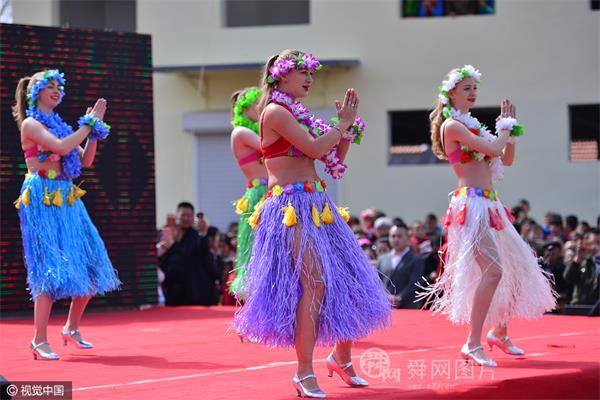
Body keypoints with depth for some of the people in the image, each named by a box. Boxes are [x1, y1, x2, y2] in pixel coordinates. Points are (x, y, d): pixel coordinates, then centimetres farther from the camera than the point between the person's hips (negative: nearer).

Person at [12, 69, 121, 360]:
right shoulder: (30, 124, -4)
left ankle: (72, 328, 22)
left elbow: (85, 161, 15)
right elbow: (62, 147, -20)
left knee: (89, 267, 6)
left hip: (66, 200, 8)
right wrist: (89, 123, -11)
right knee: (51, 268, -13)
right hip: (42, 200, -8)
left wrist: (95, 127, 6)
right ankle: (40, 341, -9)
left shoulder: (59, 125, 19)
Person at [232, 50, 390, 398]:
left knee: (349, 278, 9)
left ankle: (342, 357, 25)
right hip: (292, 207, -9)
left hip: (317, 205, 9)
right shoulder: (275, 111, -8)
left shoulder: (298, 114, 19)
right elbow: (315, 149, -18)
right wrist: (343, 123, -4)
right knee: (315, 283, -16)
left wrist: (348, 126, 10)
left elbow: (335, 162, 20)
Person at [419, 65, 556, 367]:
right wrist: (505, 129, -1)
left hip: (489, 204, 10)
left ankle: (499, 332, 30)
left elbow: (506, 159, 21)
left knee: (519, 266, 15)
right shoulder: (452, 125, -10)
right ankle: (472, 345, -19)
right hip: (472, 203, -10)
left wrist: (511, 129, 10)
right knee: (493, 270, -20)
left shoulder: (472, 126, 18)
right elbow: (492, 149, -19)